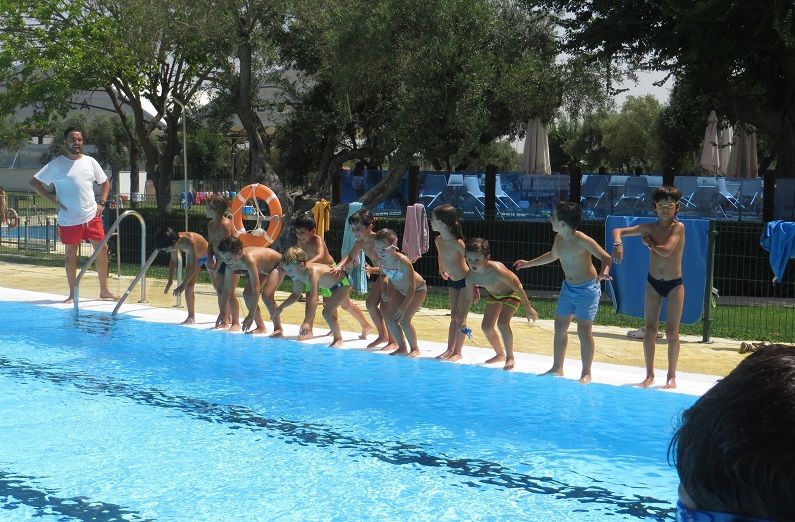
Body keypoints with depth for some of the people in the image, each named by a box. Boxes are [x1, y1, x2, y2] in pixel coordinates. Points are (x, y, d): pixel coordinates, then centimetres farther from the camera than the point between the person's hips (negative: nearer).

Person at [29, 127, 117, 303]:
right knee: (70, 253, 5)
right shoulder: (56, 164, -5)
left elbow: (105, 183, 16)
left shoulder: (90, 162, 5)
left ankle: (104, 290, 14)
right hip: (69, 219, -3)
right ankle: (72, 294, 13)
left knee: (102, 249, 2)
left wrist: (102, 203, 3)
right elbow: (34, 182, -4)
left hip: (92, 216, 3)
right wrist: (54, 200, -10)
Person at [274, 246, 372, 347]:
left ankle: (338, 338, 3)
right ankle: (366, 326, 56)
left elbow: (313, 299, -52)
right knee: (347, 306, 31)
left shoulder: (312, 272, -44)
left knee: (327, 312, -22)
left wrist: (306, 322, -58)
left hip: (343, 283, -10)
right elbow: (296, 295, -5)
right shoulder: (297, 273, -19)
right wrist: (282, 307, -17)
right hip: (330, 286, 10)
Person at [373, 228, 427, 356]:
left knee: (404, 319, -17)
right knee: (389, 317, -4)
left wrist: (403, 307, -33)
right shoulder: (382, 261, -19)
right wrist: (384, 291, -11)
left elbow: (412, 287, -31)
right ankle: (402, 347, 12)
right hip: (399, 289, 7)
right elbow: (384, 275, 4)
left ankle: (415, 348, 4)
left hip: (418, 289, -7)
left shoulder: (403, 262, -38)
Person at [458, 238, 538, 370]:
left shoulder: (497, 270, -41)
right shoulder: (470, 276, -23)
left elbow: (518, 287, -29)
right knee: (486, 326, 5)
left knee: (502, 323, -24)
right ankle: (500, 354, 30)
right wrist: (463, 320, -4)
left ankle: (510, 357, -5)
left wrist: (528, 309, -21)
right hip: (494, 295, 7)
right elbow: (467, 298, -6)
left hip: (511, 294, -6)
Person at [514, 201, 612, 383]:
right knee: (560, 327, 11)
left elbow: (606, 257, -25)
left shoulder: (582, 241, -24)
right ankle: (557, 368, 24)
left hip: (587, 289, -8)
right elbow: (552, 256, 20)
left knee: (584, 331, -6)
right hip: (568, 287, 8)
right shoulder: (559, 238, -1)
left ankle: (586, 373, 5)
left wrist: (604, 272, -46)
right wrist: (528, 263, 27)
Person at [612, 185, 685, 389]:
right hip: (653, 282, 4)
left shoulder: (678, 227, -10)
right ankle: (649, 375, 12)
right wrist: (618, 243, -20)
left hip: (674, 284, -4)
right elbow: (618, 230, 1)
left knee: (672, 331, -1)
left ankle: (671, 376, 10)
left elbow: (666, 250, -25)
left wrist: (649, 243, -8)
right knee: (649, 330, 3)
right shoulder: (649, 227, 1)